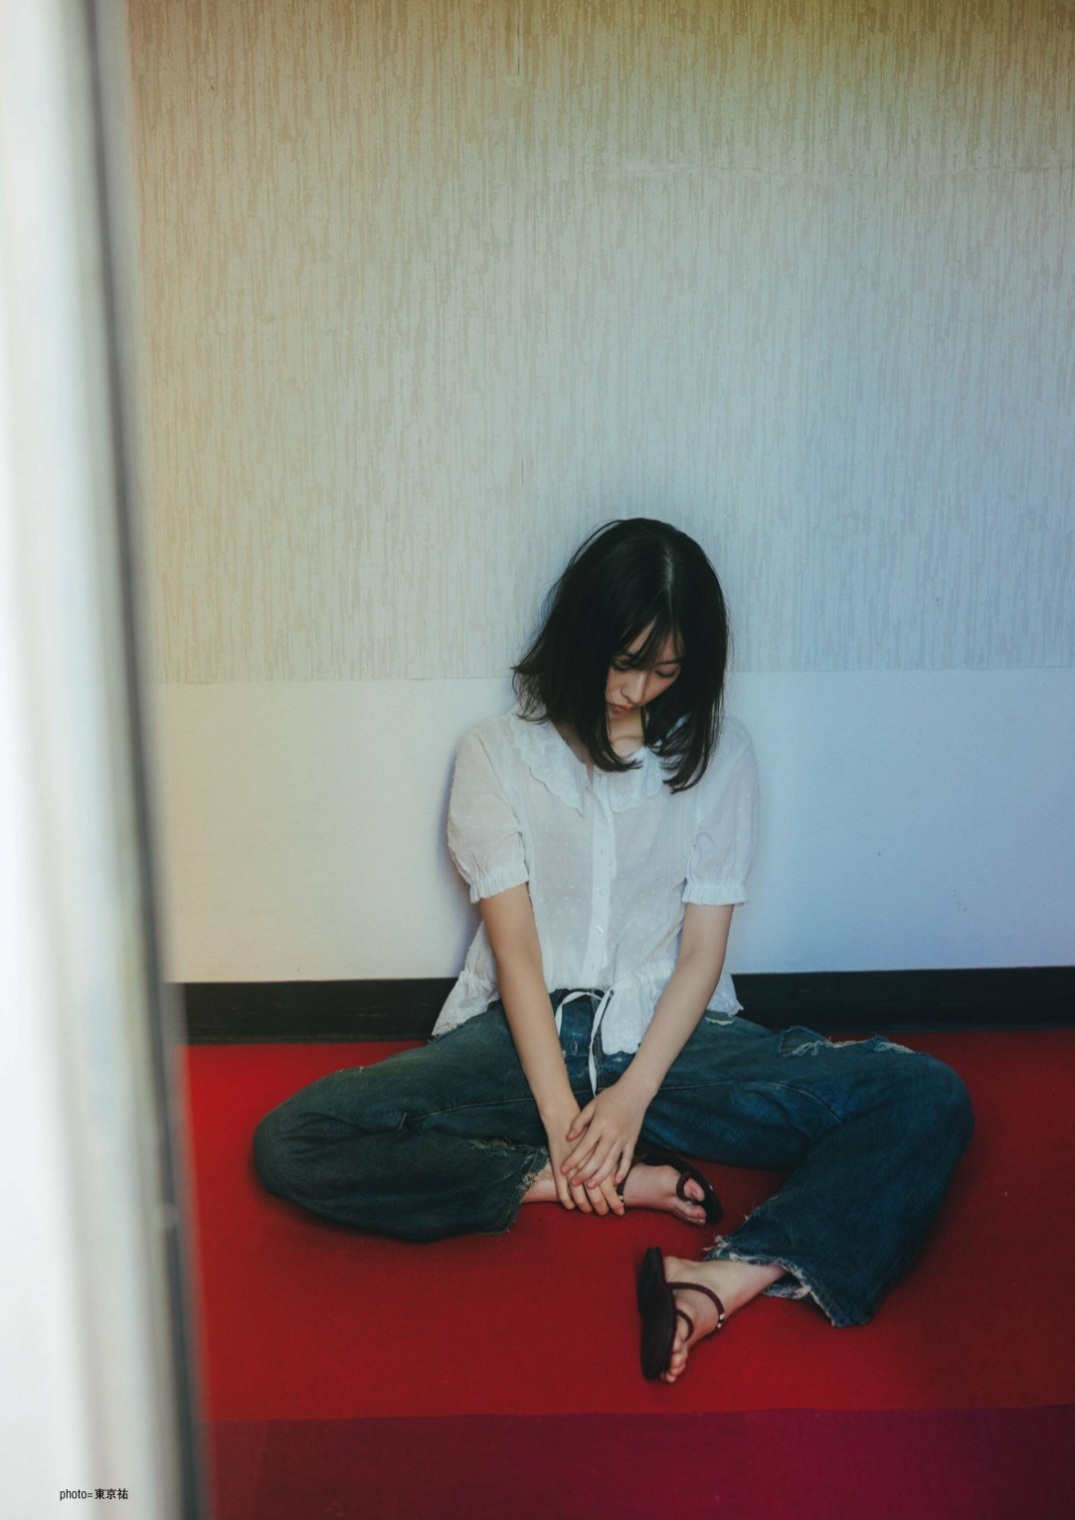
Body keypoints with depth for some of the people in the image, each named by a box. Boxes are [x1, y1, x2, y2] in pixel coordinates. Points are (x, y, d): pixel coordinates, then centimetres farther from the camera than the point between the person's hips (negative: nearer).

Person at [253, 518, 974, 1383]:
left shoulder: (717, 753, 1)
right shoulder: (500, 753, -1)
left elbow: (702, 950, -2)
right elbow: (515, 949, -7)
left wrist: (633, 1095, -15)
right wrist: (560, 1115, -17)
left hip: (668, 1036, 0)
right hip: (526, 1037, 0)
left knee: (928, 1100, -20)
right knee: (293, 1143, -23)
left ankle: (732, 1275, -38)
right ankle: (616, 1179, -21)